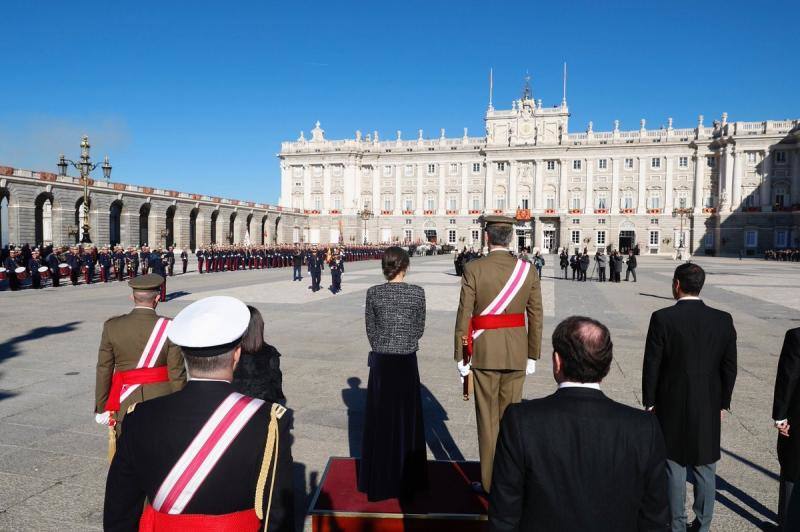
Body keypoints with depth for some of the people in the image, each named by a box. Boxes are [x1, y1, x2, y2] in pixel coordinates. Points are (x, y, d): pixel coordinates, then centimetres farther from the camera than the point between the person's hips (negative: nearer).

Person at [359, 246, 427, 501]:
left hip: (380, 361, 1)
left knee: (380, 419, 12)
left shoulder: (373, 293, -5)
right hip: (407, 361, 0)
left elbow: (370, 329, 2)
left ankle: (379, 481, 23)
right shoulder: (417, 292, -6)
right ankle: (406, 480, 23)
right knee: (406, 418, 12)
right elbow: (420, 328, 2)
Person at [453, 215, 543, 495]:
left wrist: (460, 357, -2)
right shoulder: (528, 269, -2)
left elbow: (464, 316, -11)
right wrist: (532, 356, 11)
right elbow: (536, 317, 1)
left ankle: (489, 482, 19)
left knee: (488, 418, 9)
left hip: (484, 353, -3)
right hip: (516, 353, 3)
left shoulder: (473, 269, -11)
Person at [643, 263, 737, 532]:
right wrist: (723, 403, 13)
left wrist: (649, 402, 1)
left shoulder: (662, 318, -14)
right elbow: (729, 367, 2)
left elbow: (651, 365, -11)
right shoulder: (723, 320, -4)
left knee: (675, 466, 9)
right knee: (705, 468, 15)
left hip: (672, 406, -3)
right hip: (709, 408, 3)